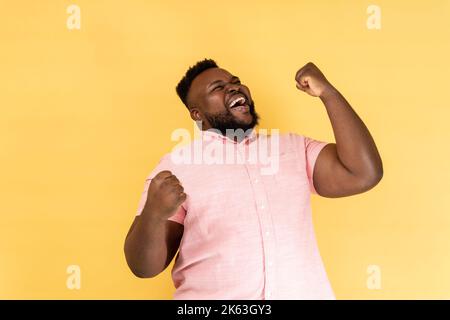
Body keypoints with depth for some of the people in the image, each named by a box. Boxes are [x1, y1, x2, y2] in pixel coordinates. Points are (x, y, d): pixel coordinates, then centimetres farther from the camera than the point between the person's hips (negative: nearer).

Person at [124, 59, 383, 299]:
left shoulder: (295, 148, 11)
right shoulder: (177, 165, 0)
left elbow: (363, 174, -1)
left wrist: (328, 92, 0)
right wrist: (154, 214, -24)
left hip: (302, 294, 3)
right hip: (211, 296, -2)